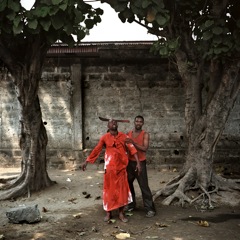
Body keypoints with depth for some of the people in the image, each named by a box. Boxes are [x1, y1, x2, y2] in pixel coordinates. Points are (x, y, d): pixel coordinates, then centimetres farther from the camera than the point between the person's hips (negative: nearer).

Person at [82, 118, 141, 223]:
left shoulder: (123, 136, 2)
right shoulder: (104, 137, -1)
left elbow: (132, 149, -3)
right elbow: (96, 150, 4)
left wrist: (138, 163, -11)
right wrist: (86, 161, 3)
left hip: (121, 167, 1)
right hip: (109, 167, -1)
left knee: (122, 189, 5)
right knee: (109, 189, 5)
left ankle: (121, 213, 16)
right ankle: (108, 213, 17)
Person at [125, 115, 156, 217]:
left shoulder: (145, 134, -6)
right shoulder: (128, 134, 7)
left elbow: (145, 148, -19)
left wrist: (133, 143, -26)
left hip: (140, 163, -5)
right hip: (130, 162, 5)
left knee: (144, 186, -6)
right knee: (128, 184, 12)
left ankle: (150, 209, -2)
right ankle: (131, 204, 28)